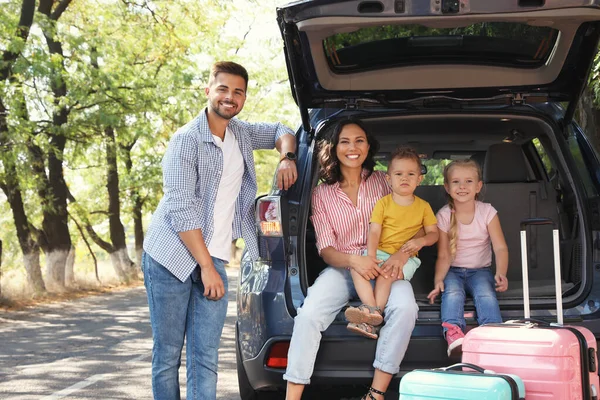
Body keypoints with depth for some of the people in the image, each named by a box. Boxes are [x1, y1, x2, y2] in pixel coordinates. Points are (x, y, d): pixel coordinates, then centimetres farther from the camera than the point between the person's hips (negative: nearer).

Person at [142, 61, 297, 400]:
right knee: (167, 356, -2)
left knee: (206, 359, -4)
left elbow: (280, 131, 32)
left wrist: (287, 158, 9)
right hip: (171, 259, -5)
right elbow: (181, 210, -14)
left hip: (213, 259, 5)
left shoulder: (240, 133, 12)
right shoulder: (186, 141, -8)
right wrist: (207, 268, -15)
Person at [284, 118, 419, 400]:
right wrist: (354, 261, -21)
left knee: (404, 308, -34)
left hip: (383, 268, 0)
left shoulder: (383, 182, 9)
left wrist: (403, 253, -17)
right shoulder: (322, 194, 9)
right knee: (308, 315, -30)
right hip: (341, 268, 0)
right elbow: (326, 250, 2)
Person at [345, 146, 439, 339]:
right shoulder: (383, 203, 6)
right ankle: (372, 310, -39)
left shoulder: (423, 206, 8)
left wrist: (421, 241, -14)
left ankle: (375, 311, -34)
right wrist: (371, 257, -17)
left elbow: (433, 233, 9)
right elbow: (374, 232, -2)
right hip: (380, 252, 2)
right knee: (356, 267, -27)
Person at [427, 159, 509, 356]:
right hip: (453, 271, 0)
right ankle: (453, 332, -51)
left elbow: (500, 247, -9)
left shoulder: (487, 212, -3)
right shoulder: (443, 216, -3)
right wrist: (438, 280, -25)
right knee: (452, 292, -32)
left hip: (480, 270, 0)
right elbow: (443, 255, -5)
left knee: (485, 293, -31)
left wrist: (501, 273, -29)